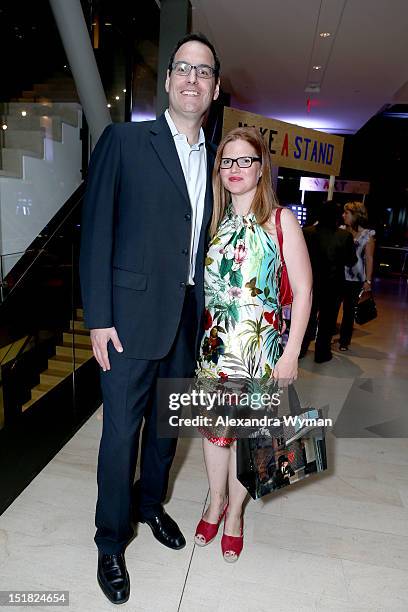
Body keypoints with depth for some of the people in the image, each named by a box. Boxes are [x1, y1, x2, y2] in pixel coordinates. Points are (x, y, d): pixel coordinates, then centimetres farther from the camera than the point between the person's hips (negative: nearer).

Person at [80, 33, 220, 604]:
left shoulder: (214, 157, 11)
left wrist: (207, 311, 8)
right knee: (122, 431, 6)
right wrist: (99, 318, -12)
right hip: (133, 316, -4)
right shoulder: (124, 140, -3)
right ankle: (111, 542, 30)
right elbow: (96, 230, -7)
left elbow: (207, 238, 12)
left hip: (189, 317, 5)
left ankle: (150, 503, 45)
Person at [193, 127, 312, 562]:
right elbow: (201, 285, 11)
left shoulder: (280, 219, -5)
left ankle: (234, 512, 34)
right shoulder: (214, 221, 7)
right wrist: (198, 339, 4)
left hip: (260, 346, -3)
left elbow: (303, 290, -6)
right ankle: (216, 501, 38)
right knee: (214, 427, 13)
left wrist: (291, 353, -9)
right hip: (213, 343, 3)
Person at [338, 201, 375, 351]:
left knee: (349, 311, 8)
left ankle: (344, 341, 22)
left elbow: (369, 259, -2)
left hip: (355, 280, -2)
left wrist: (368, 280, -5)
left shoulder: (367, 235, -4)